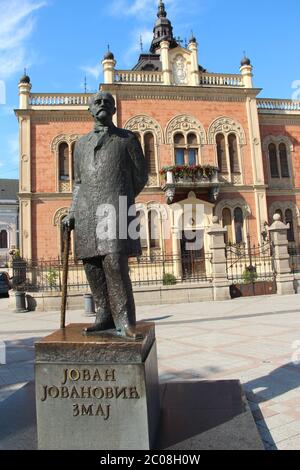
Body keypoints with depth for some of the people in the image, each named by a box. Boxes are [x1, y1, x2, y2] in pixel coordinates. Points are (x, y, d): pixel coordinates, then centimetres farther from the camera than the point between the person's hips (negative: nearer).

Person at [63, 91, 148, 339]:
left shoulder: (128, 138, 14)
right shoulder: (82, 143, 23)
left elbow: (141, 175, 13)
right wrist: (72, 213, 12)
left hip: (116, 207, -4)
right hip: (87, 210, 4)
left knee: (115, 262, -16)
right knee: (93, 266, 0)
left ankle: (125, 321, -8)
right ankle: (105, 317, 10)